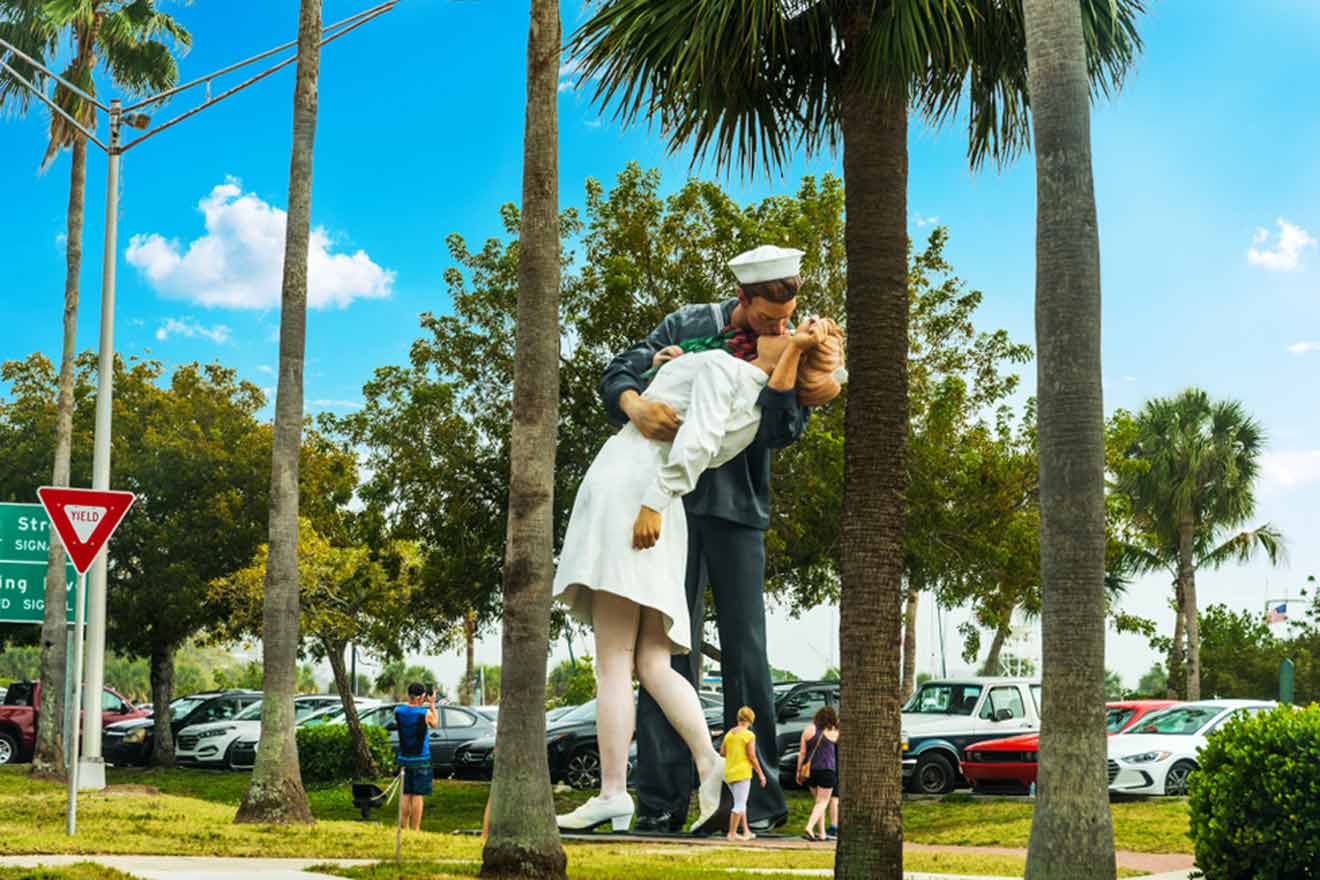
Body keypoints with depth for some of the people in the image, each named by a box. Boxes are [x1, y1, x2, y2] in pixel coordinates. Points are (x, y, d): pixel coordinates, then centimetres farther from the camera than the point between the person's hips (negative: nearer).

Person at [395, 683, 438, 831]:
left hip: (404, 758, 5)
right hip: (421, 759, -5)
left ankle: (405, 829, 16)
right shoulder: (425, 713, -15)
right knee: (418, 796, -1)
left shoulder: (398, 711, -4)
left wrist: (413, 701, 12)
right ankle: (415, 830, -1)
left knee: (406, 795, 12)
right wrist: (432, 704, 10)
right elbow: (435, 723, 6)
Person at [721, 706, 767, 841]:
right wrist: (761, 774, -5)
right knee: (740, 804, -3)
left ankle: (746, 831, 18)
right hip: (742, 773, -7)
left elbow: (722, 752, 10)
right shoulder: (749, 735, -11)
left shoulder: (729, 734, 8)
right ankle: (732, 833, -4)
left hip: (729, 773, 7)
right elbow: (752, 757, -13)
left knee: (741, 802, 18)